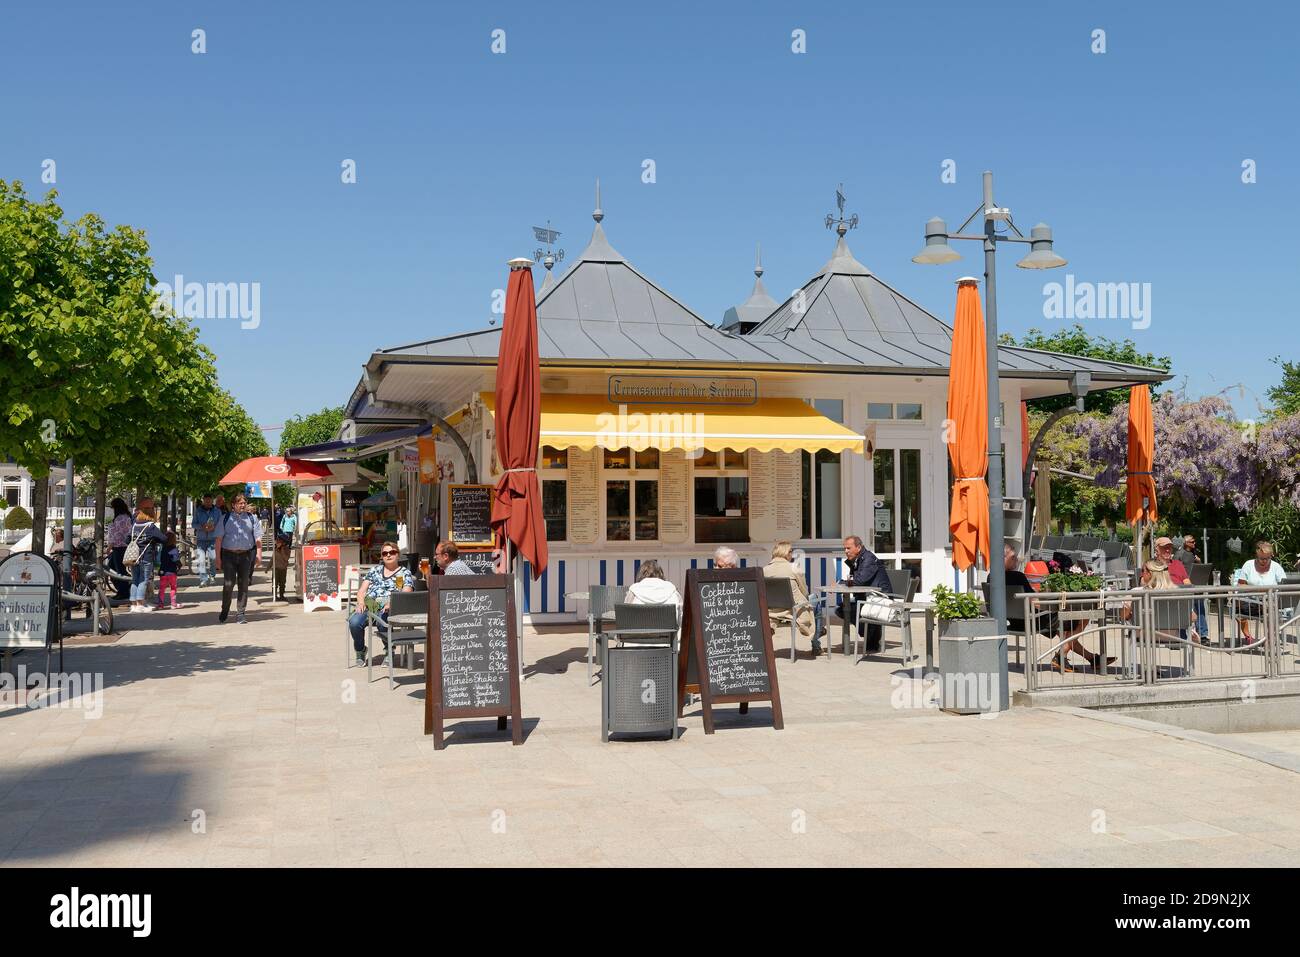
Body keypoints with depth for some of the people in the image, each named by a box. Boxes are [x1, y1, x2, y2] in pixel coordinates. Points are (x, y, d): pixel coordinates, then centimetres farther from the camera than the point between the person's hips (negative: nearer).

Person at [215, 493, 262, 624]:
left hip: (246, 555, 2)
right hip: (229, 555, -1)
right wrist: (218, 558, 0)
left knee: (243, 584, 3)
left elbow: (258, 538, 8)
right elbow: (219, 539, 5)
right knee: (229, 583, -8)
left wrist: (259, 554, -2)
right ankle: (224, 610, 13)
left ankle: (240, 614, 10)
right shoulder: (226, 519, 6)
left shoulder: (252, 518, 10)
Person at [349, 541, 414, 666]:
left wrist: (391, 603, -19)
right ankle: (360, 651, -1)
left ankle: (389, 650, -7)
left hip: (389, 608, -3)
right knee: (354, 622, -30)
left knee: (382, 621, -38)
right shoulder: (375, 570, 27)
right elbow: (362, 590, 20)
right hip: (368, 605, 3)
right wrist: (361, 602, -3)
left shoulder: (405, 573, 15)